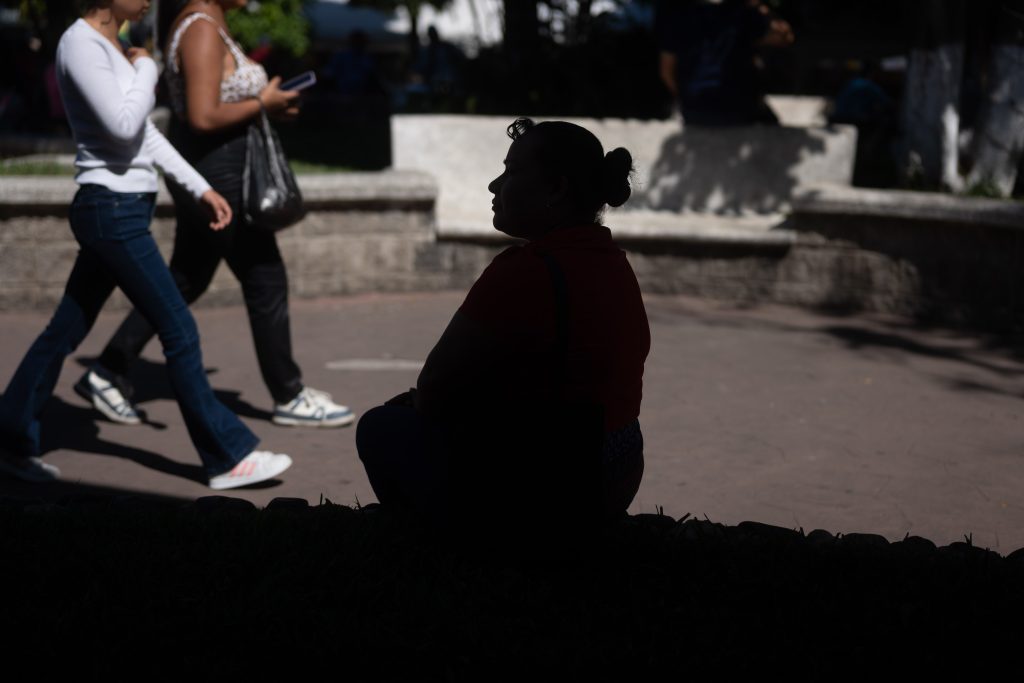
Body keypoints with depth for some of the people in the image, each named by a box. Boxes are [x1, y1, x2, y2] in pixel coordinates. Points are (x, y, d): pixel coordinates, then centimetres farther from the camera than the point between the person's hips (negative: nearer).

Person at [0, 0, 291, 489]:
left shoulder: (112, 45, 15)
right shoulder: (80, 43, -13)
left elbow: (145, 132, 19)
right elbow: (123, 126, -22)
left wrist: (199, 187, 17)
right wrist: (146, 69, -6)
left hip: (120, 210, 9)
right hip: (112, 210, -9)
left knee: (67, 329, 14)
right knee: (179, 331, -5)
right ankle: (228, 457, 2)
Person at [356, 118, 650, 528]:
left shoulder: (525, 272, -24)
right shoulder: (612, 263, 6)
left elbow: (435, 392, -16)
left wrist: (420, 401, 9)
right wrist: (425, 400, 14)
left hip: (537, 493, -9)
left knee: (381, 428, 8)